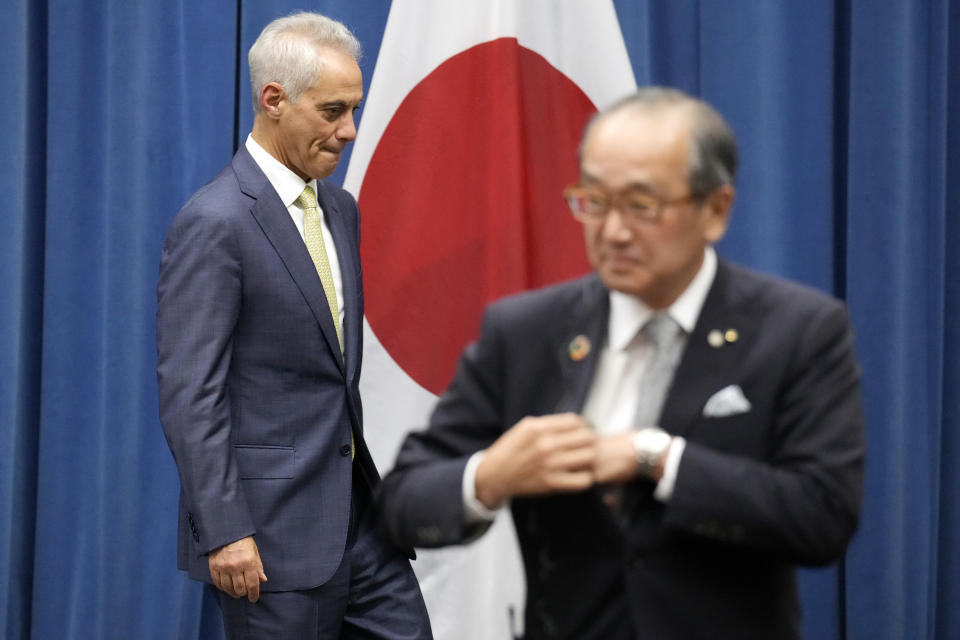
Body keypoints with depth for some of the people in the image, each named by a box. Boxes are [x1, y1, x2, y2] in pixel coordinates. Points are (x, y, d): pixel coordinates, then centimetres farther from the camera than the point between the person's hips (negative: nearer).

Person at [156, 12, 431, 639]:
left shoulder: (341, 210, 12)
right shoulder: (214, 224, -14)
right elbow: (189, 394, -17)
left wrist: (376, 485, 18)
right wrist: (224, 532, -20)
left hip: (357, 510, 8)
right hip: (274, 525, -8)